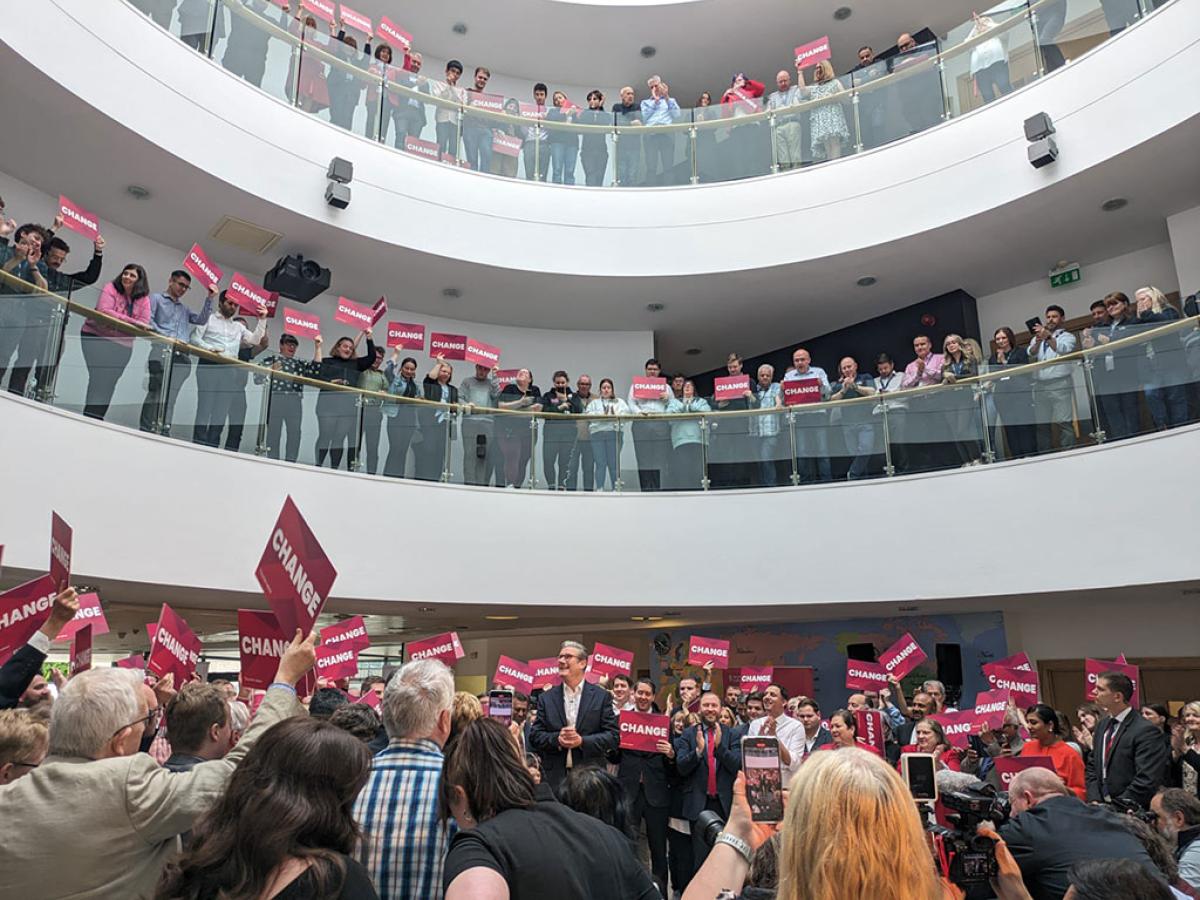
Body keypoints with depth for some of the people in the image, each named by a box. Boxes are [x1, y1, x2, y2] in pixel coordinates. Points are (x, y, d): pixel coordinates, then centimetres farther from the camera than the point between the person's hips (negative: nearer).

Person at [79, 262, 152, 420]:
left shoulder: (143, 299, 4)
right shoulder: (111, 288, -5)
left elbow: (144, 324, -4)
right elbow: (103, 311, -22)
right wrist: (132, 321, -28)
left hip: (122, 345, 3)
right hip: (96, 337, -3)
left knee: (109, 382, 4)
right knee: (99, 379, -8)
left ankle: (97, 417, 11)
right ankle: (89, 416, -4)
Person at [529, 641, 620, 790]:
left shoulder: (601, 696, 2)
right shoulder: (546, 698, 7)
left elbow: (614, 737, -1)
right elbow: (534, 736, 6)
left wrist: (582, 741, -14)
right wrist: (556, 739, -13)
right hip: (554, 777, 1)